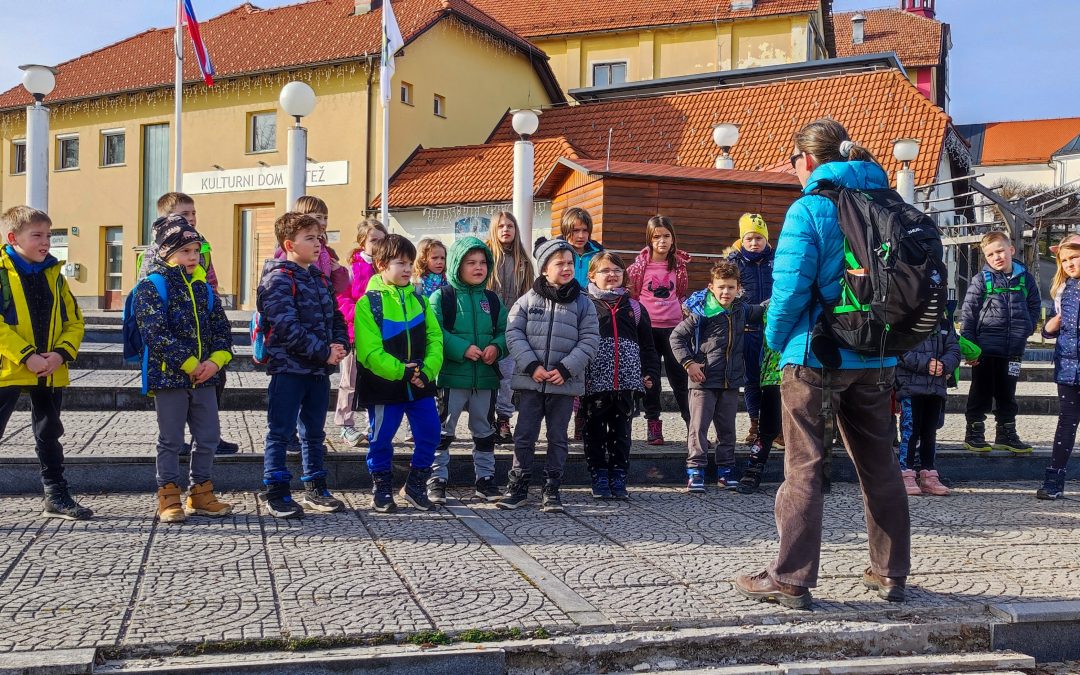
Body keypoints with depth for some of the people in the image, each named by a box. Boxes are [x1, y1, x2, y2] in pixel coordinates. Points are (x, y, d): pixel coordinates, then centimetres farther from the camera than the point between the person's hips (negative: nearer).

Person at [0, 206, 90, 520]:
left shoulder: (53, 274, 9)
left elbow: (74, 321, 7)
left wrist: (61, 353, -9)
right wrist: (26, 356, -21)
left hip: (50, 373, 5)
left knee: (49, 436, 15)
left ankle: (56, 496, 25)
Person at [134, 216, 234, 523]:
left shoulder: (203, 287, 13)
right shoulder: (151, 286, -7)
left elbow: (222, 327, 11)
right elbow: (156, 333, -17)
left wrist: (216, 360, -6)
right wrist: (189, 364, -18)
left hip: (204, 376, 6)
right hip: (168, 376, -6)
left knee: (209, 437, 10)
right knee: (170, 439, 4)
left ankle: (200, 494, 23)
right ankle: (169, 497, 15)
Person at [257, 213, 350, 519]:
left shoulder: (320, 278, 15)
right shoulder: (279, 278, -11)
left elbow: (335, 317, 17)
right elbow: (287, 326, -20)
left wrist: (339, 345, -4)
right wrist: (324, 352, -20)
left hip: (319, 370, 8)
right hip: (289, 367, -8)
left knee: (314, 432, 16)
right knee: (280, 433, 1)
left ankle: (315, 489, 26)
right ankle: (276, 493, 8)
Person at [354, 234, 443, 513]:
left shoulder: (419, 300, 8)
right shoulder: (368, 303, -8)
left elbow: (435, 338, 2)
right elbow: (369, 351, -16)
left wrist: (427, 370, -13)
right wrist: (400, 372, -20)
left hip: (420, 384, 5)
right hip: (383, 384, -4)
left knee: (430, 433, 5)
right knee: (381, 439, 5)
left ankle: (415, 486, 22)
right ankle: (382, 490, 23)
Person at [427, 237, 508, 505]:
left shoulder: (492, 299, 10)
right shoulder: (441, 297, -5)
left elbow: (504, 330, 11)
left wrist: (497, 347, -10)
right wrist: (463, 349, -22)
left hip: (486, 377, 5)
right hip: (451, 376, -5)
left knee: (484, 430, 14)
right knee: (443, 430, 4)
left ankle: (485, 478, 26)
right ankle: (437, 478, 13)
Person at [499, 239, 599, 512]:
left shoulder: (583, 303, 2)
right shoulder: (528, 300, 1)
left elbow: (589, 340, -3)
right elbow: (514, 334, -3)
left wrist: (565, 369, -13)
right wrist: (532, 365, -14)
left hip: (565, 383, 0)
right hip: (530, 381, 0)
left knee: (558, 437, 9)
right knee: (524, 435, 5)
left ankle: (552, 489, 20)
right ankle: (518, 485, 17)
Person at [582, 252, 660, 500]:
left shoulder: (634, 307, 13)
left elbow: (647, 345, 14)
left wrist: (650, 374, 4)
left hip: (627, 383, 3)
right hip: (595, 383, -3)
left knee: (621, 432, 8)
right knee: (596, 432, 6)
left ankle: (618, 478, 17)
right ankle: (599, 479, 15)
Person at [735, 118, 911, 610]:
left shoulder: (809, 209, -12)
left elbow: (791, 286, -17)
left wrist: (775, 338, -1)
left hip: (816, 355, -6)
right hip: (876, 359, 6)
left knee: (804, 468, 1)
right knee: (879, 465, 15)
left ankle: (790, 580, 7)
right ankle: (891, 573, 27)